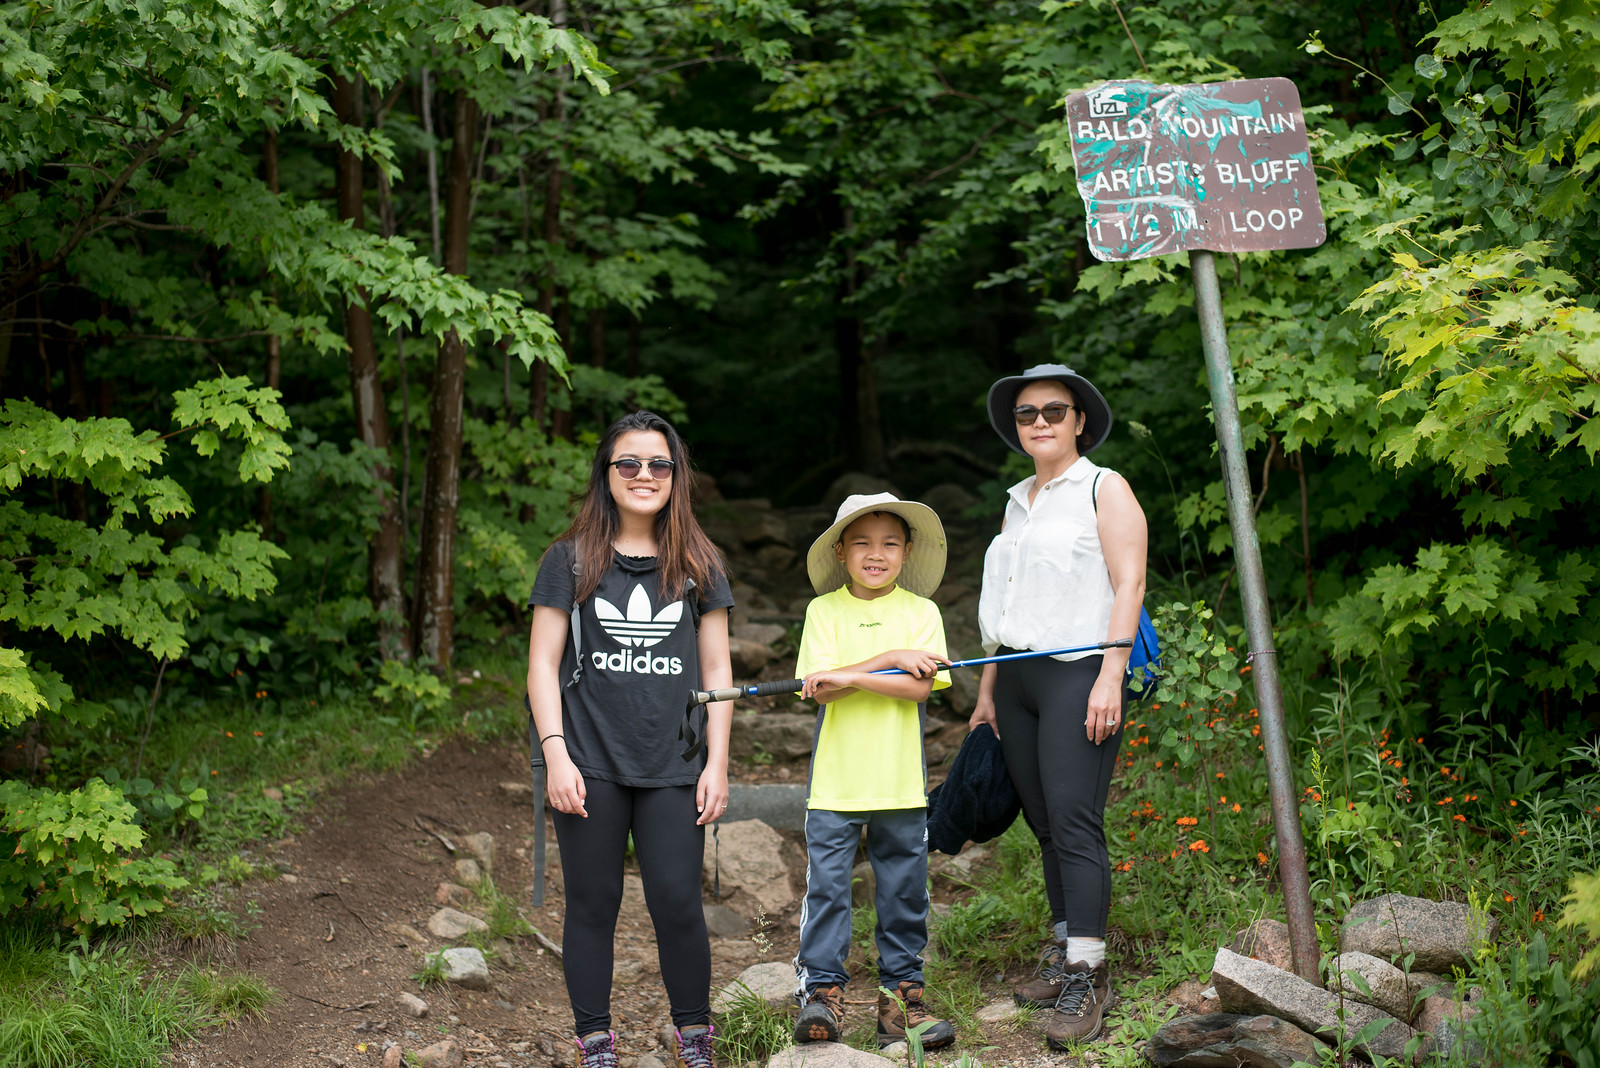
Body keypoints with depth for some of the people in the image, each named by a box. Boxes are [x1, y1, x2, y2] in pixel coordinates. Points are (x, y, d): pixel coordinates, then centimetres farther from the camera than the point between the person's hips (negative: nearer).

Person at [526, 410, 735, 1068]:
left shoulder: (697, 564, 10)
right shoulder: (571, 560, 5)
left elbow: (716, 670, 11)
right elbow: (543, 663, 3)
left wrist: (716, 763, 3)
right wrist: (555, 754, -7)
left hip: (673, 767, 1)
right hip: (590, 764, -1)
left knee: (676, 903, -3)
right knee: (593, 904, 4)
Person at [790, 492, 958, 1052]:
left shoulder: (921, 613, 3)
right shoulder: (823, 611, 2)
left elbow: (920, 688, -11)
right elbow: (821, 690, -9)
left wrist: (850, 676, -18)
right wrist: (890, 659, -15)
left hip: (900, 782, 1)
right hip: (834, 781, -1)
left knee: (904, 891, 7)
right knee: (825, 885, -4)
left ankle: (900, 994, 17)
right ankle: (822, 993, 3)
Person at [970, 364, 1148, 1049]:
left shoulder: (1105, 490, 0)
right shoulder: (1018, 503, 21)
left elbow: (1129, 585, -8)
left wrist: (1110, 678, -17)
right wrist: (987, 688, 19)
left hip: (1078, 675, -7)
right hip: (1019, 679, 7)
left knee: (1075, 822, -13)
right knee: (1044, 825, 7)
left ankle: (1087, 978, -13)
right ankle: (1062, 953, 14)